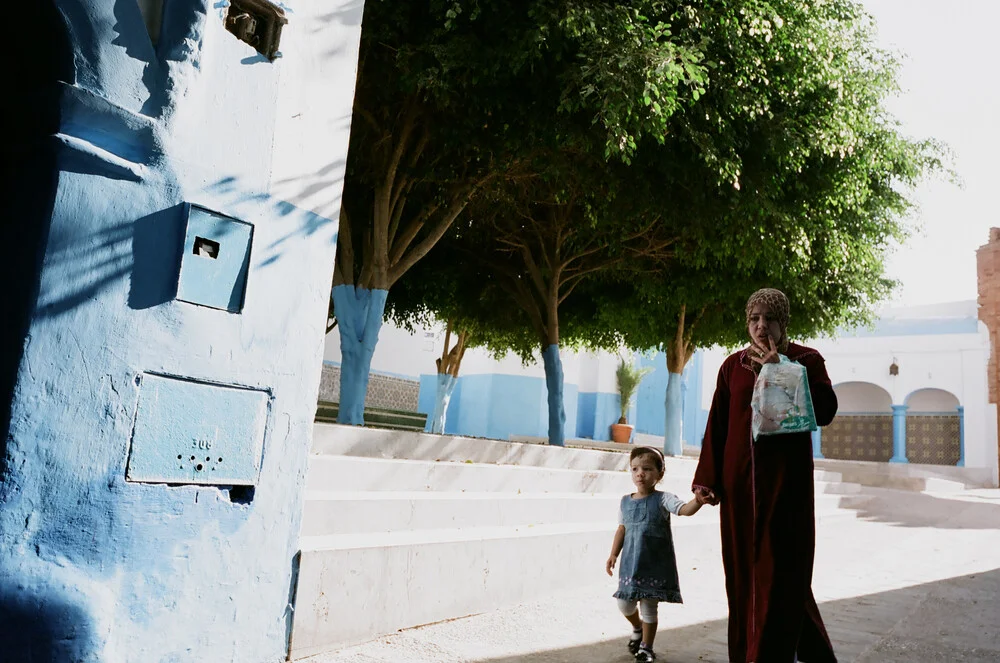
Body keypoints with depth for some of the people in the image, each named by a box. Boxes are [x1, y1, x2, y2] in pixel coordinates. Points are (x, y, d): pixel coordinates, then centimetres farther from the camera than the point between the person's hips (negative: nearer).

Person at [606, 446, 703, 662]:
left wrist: (699, 499, -47)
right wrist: (613, 554, 7)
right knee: (625, 604, 11)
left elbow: (685, 509, -26)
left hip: (655, 565, -4)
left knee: (649, 607, 5)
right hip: (630, 564, 4)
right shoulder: (625, 501, 3)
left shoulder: (663, 499, -10)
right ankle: (637, 628, 43)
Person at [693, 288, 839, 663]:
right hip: (740, 479, 3)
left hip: (786, 479, -3)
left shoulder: (806, 360, 1)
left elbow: (825, 412, -14)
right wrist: (706, 479, 2)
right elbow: (717, 427, 7)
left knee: (780, 572, -3)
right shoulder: (733, 365, 9)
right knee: (743, 571, 7)